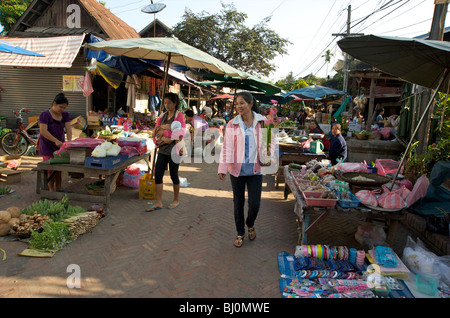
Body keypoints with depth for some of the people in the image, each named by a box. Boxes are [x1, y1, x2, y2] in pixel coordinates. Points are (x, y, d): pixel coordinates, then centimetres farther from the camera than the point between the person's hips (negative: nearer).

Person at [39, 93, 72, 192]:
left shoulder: (65, 115, 5)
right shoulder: (45, 115, -12)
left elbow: (68, 128, -7)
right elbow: (43, 131, -20)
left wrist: (69, 141, -23)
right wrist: (56, 141, -29)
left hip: (60, 145, 5)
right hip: (48, 146, -5)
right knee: (51, 169, -5)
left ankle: (58, 189, 14)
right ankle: (51, 191, 3)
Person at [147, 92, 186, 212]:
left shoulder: (179, 115, -6)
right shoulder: (162, 116, 13)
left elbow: (181, 131, -17)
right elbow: (155, 131, 14)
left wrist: (169, 139, -19)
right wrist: (158, 140, -6)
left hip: (174, 150, -6)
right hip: (162, 149, 6)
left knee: (173, 175, 5)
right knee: (157, 174, 2)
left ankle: (176, 200, 25)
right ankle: (158, 202, 11)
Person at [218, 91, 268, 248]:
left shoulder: (261, 122, -1)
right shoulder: (232, 124, -3)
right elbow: (226, 147, -7)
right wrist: (222, 168, -12)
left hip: (255, 170, 0)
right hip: (237, 170, 0)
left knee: (255, 204, 1)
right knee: (238, 203, 9)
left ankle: (250, 224, 34)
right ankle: (240, 233, 29)